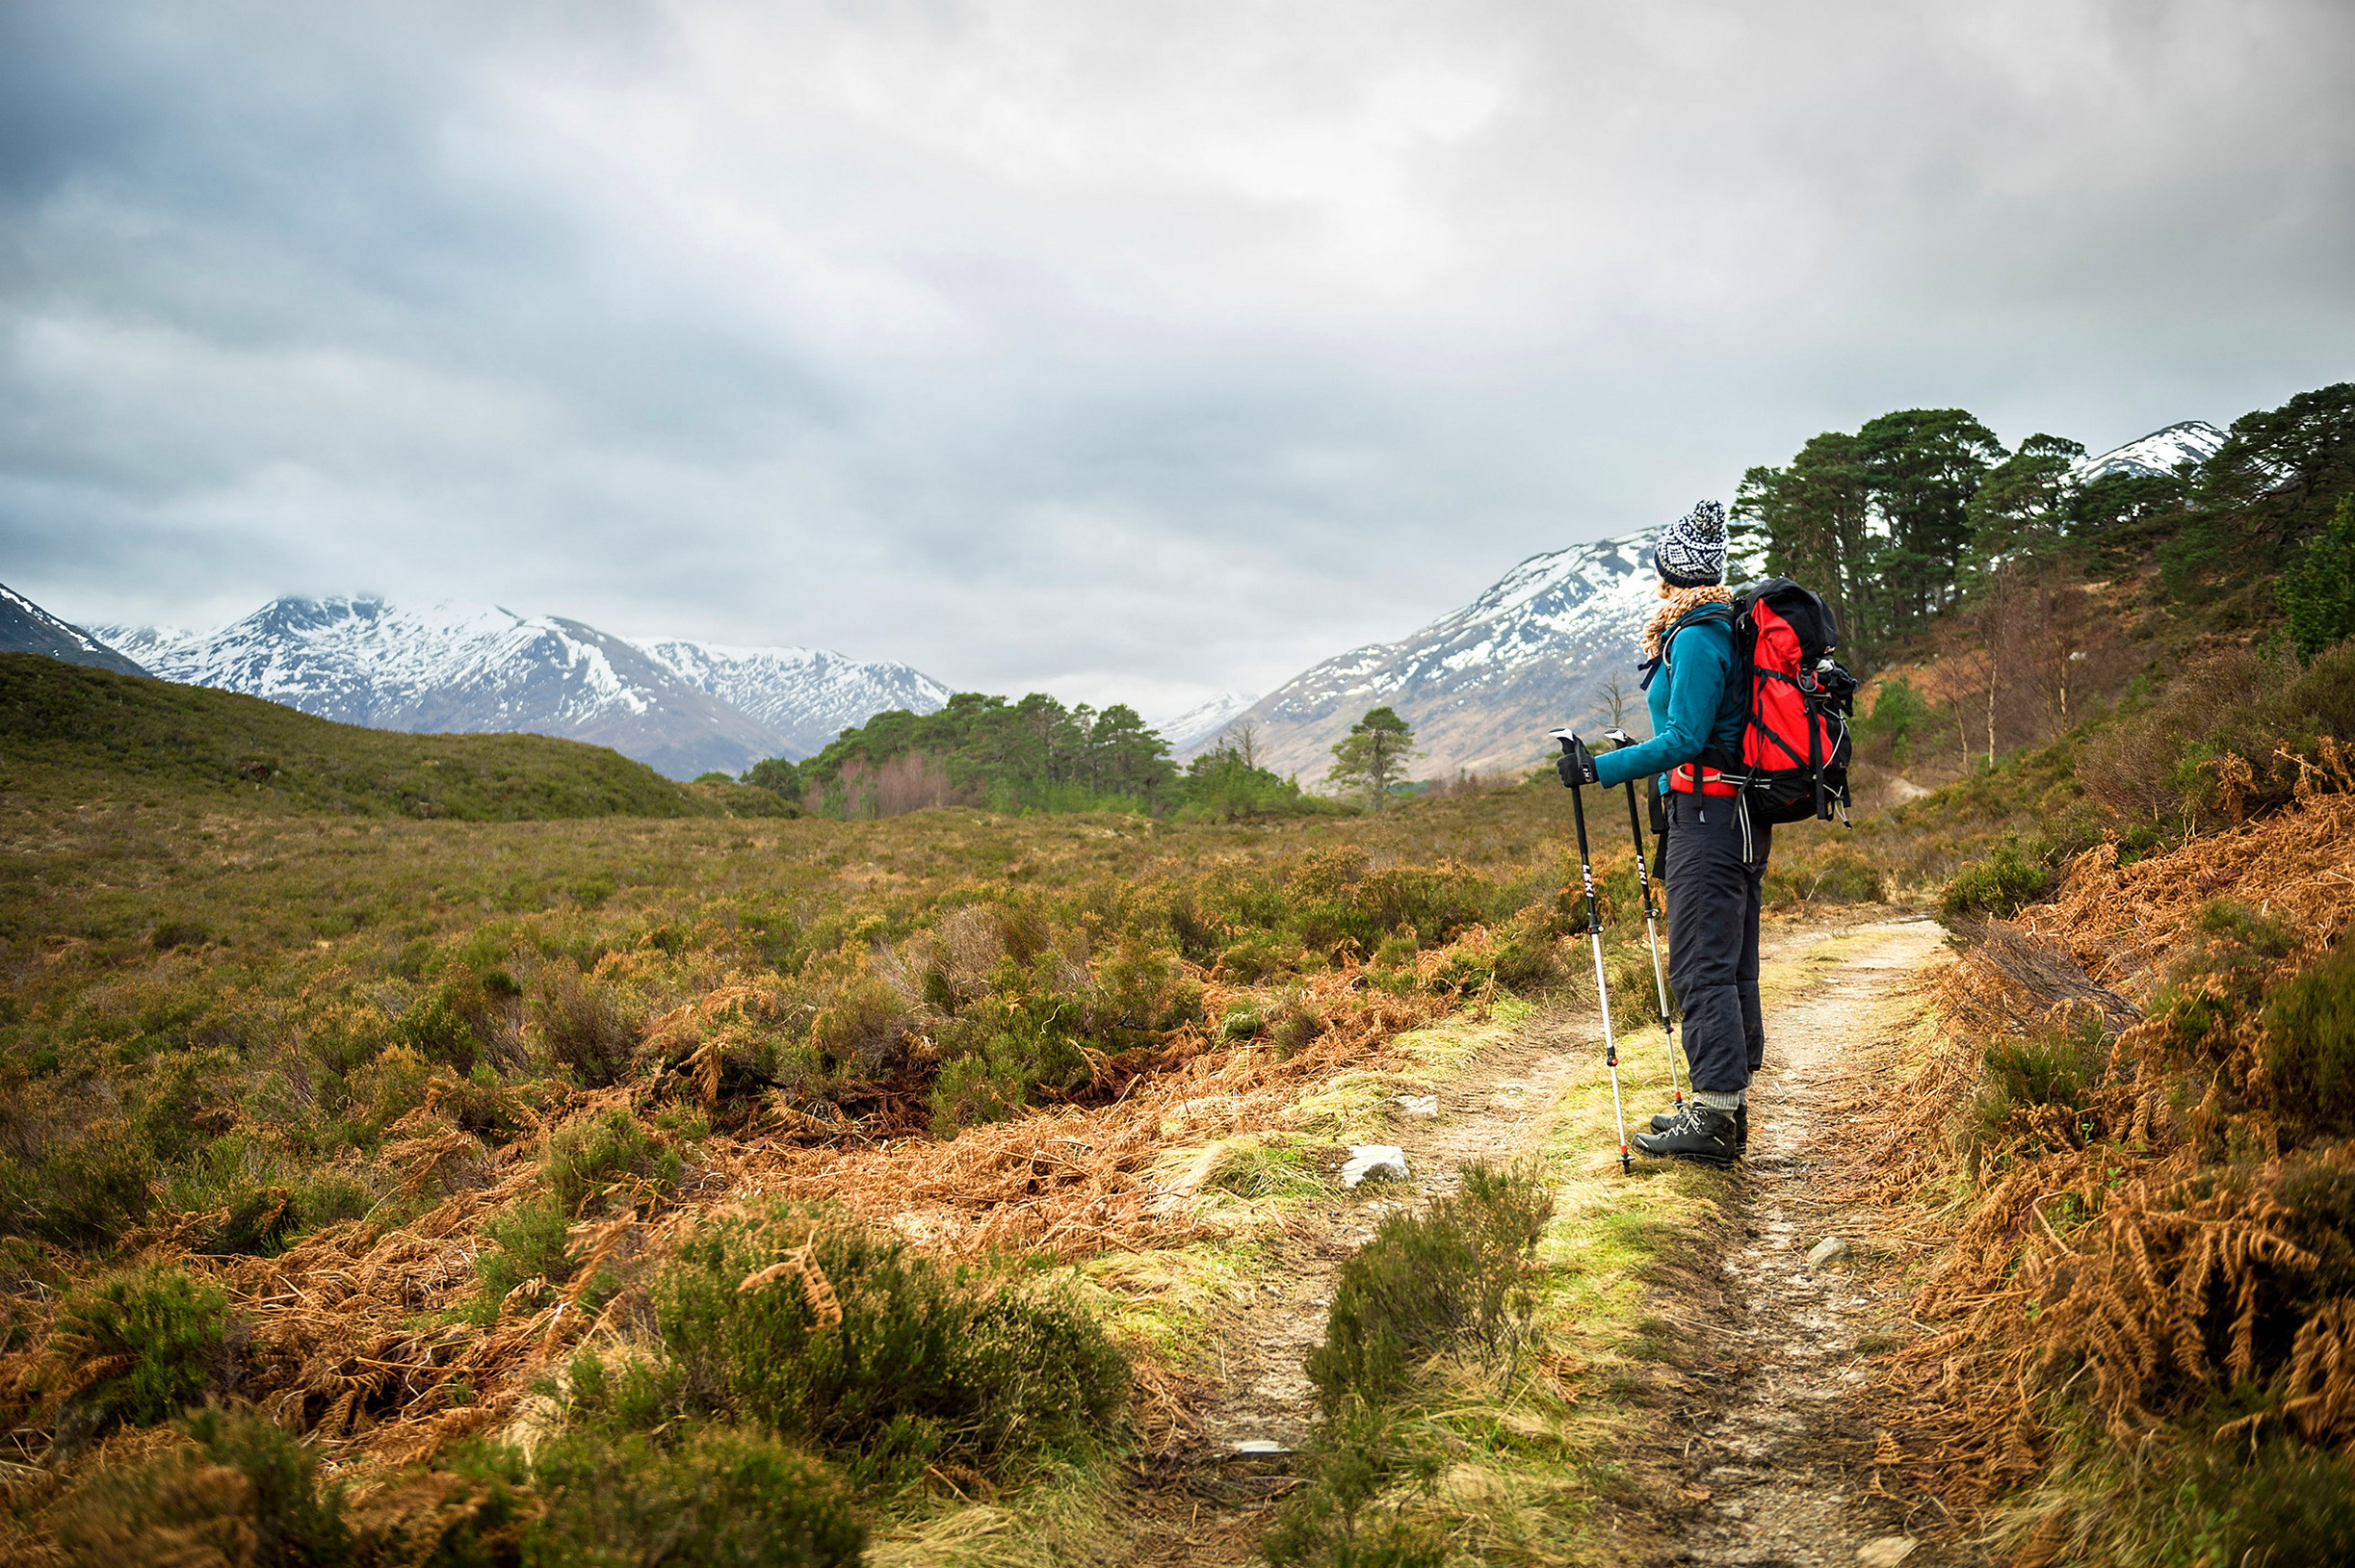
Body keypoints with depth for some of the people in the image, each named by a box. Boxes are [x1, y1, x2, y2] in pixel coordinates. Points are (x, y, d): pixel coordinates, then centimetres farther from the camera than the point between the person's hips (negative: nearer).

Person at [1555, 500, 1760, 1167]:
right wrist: (1632, 761, 27)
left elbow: (1685, 738, -19)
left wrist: (1599, 768, -18)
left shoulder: (1697, 636, -13)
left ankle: (1713, 1117, -7)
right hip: (1743, 815, 10)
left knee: (1701, 967, -9)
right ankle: (1728, 1106, 20)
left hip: (1706, 814, -10)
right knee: (1734, 965, 12)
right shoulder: (1734, 627, 16)